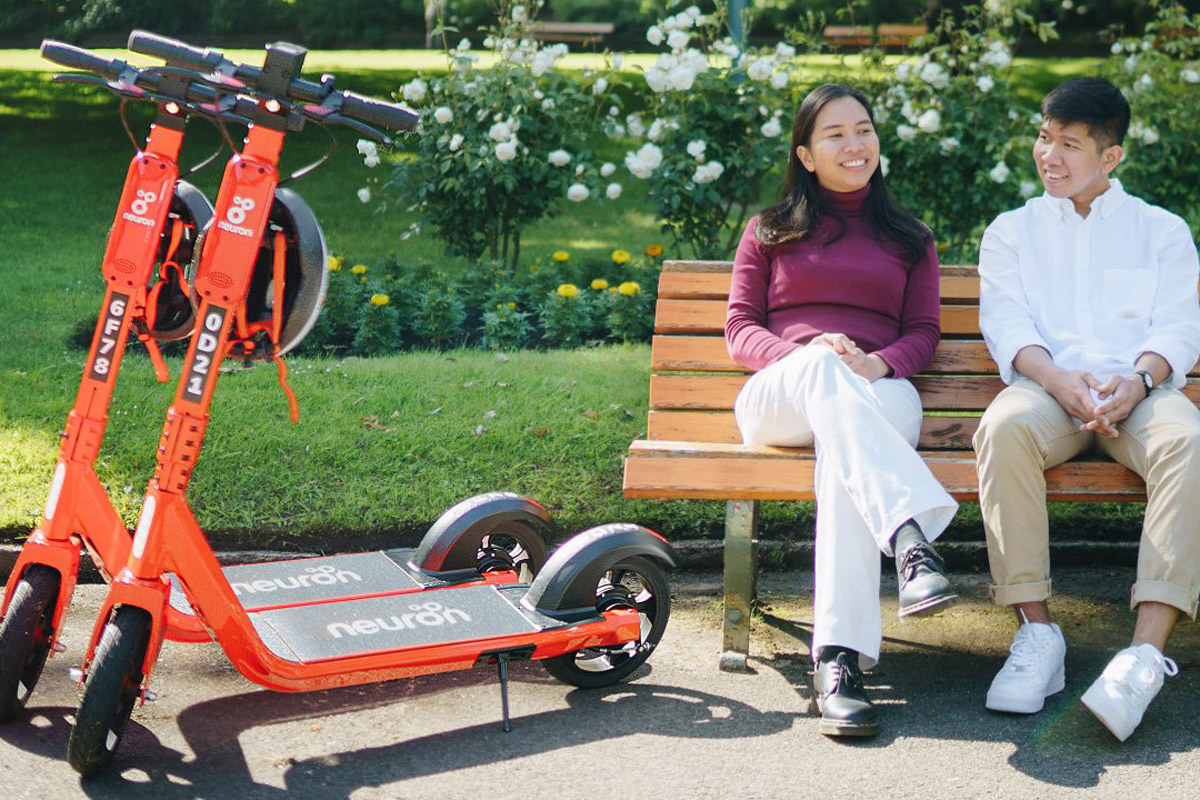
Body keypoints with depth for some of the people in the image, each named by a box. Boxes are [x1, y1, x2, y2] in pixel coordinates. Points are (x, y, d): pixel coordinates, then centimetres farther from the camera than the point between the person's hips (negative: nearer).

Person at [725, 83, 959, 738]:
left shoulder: (909, 240, 28)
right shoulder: (770, 232, 25)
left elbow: (923, 334, 16)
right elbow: (740, 331, 13)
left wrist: (879, 363, -9)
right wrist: (806, 355, -10)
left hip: (880, 395, 0)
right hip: (778, 396, 0)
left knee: (843, 442, -39)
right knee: (822, 371, -40)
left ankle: (838, 656, -54)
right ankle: (912, 537, -61)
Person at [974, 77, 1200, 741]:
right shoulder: (1011, 231, 22)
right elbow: (1007, 324, 7)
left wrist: (1139, 379, -15)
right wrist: (1056, 377, -15)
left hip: (1139, 391, 0)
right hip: (1048, 388, 0)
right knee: (1004, 427, -37)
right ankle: (1036, 630, -31)